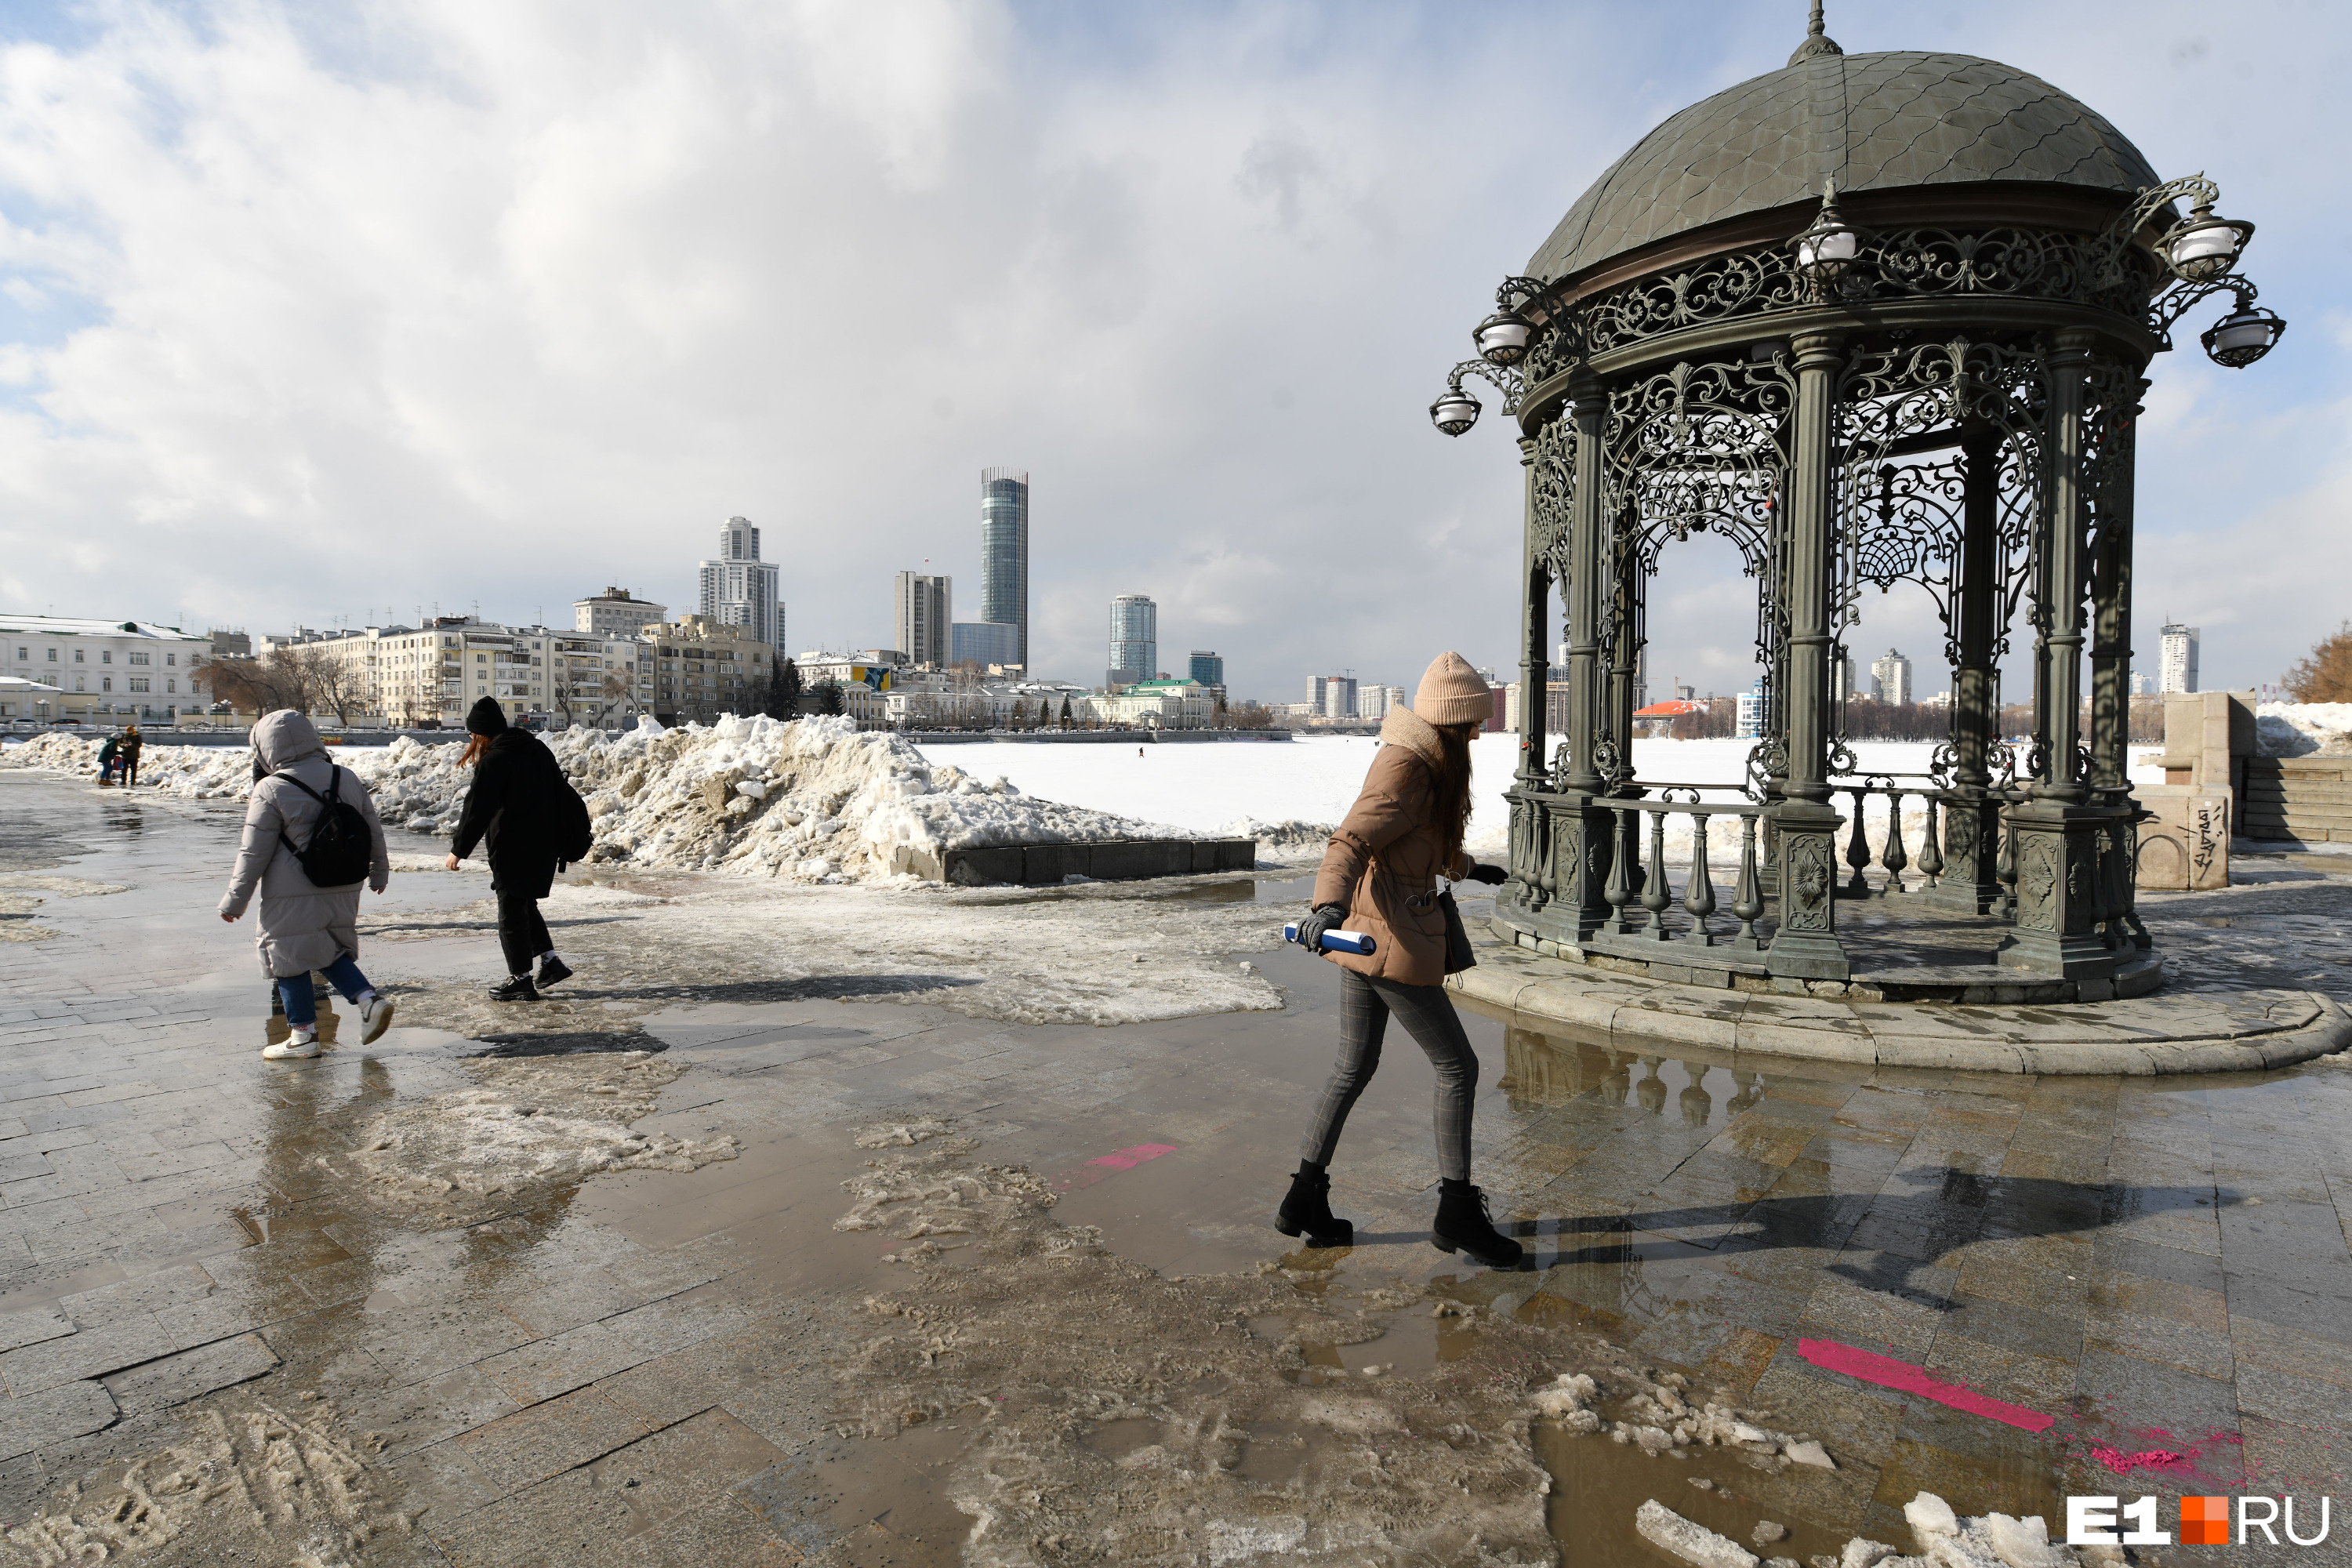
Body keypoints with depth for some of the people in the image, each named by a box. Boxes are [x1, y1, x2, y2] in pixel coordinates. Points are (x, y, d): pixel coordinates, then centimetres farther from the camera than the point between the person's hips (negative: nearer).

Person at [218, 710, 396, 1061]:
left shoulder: (271, 789, -12)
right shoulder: (346, 779, 4)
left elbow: (253, 854, -9)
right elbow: (374, 831, 12)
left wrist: (235, 900, 1)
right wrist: (379, 871, 25)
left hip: (293, 896, -6)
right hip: (343, 891, 6)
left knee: (289, 959, 7)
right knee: (333, 951, 19)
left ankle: (303, 1035, 12)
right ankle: (369, 999, 0)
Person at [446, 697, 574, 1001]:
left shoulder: (494, 760, -15)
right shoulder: (538, 748, 9)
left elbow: (477, 809, -14)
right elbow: (561, 793, 16)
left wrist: (458, 850, -6)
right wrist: (561, 840, 23)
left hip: (512, 850, -8)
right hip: (544, 846, 8)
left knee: (512, 911, 2)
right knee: (525, 903, 21)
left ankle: (520, 980, 8)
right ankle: (550, 961, 18)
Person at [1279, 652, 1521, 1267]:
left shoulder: (1416, 760, 13)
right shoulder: (1406, 773, -18)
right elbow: (1351, 843, -29)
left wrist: (1466, 867, 46)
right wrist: (1329, 903, -47)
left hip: (1363, 935, 10)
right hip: (1393, 940, -10)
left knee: (1353, 1067, 15)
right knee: (1457, 1066, 3)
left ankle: (1305, 1199, 22)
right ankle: (1456, 1210, 14)